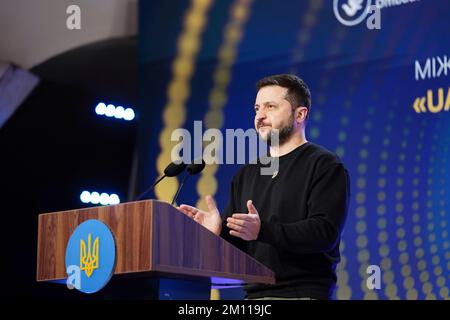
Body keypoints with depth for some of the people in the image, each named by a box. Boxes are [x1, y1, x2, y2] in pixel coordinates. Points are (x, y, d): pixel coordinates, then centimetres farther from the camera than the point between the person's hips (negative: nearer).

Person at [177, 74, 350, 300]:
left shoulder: (325, 166, -2)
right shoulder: (246, 175, 17)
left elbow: (325, 231, -15)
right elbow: (234, 242, 16)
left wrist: (263, 231, -26)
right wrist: (219, 231, -7)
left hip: (301, 294, -5)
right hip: (254, 294, 6)